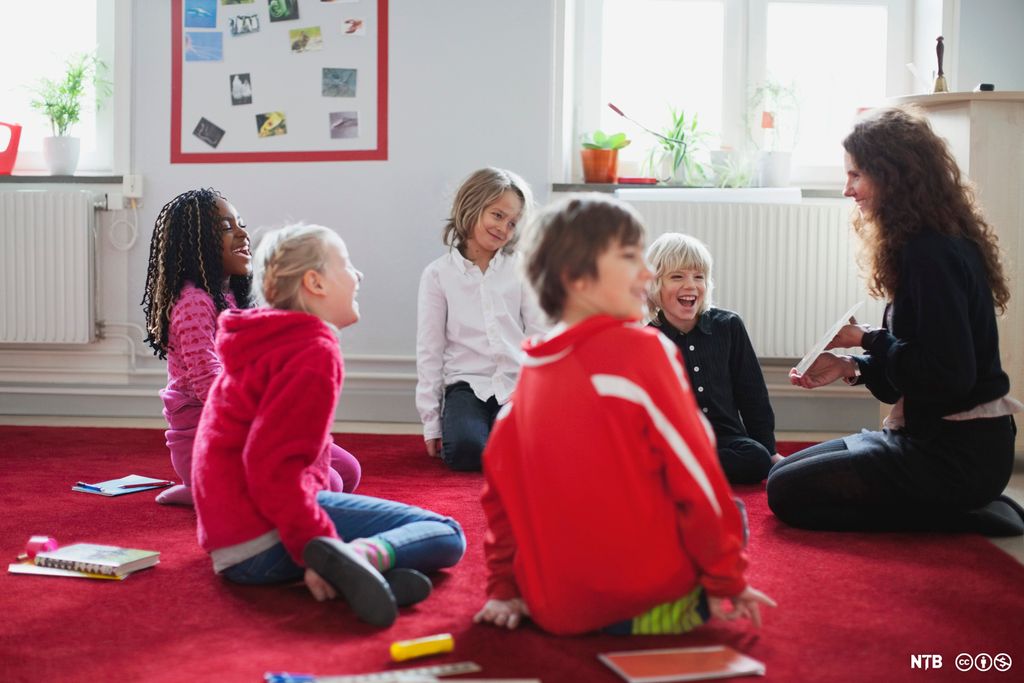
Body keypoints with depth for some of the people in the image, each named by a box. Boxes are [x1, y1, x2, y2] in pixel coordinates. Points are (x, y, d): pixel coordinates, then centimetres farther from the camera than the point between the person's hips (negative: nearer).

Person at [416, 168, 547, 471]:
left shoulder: (520, 269, 6)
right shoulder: (438, 274, 4)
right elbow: (429, 350, 4)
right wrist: (431, 422, 1)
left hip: (516, 383, 1)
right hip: (466, 384, -1)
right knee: (464, 451, -29)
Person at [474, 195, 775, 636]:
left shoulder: (531, 369, 6)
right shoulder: (642, 349, -12)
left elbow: (498, 489, 8)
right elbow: (697, 475, -10)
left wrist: (504, 590, 15)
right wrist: (727, 583, 0)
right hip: (641, 587, -6)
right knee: (731, 516, 18)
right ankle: (660, 616, 6)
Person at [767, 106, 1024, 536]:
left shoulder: (931, 254, -21)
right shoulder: (929, 244, 9)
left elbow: (949, 374, -25)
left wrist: (868, 340, -14)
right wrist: (853, 366, 1)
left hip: (958, 455, -10)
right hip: (938, 438, 10)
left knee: (787, 492, -9)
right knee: (789, 471, 16)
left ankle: (959, 517, -4)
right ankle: (959, 505, 11)